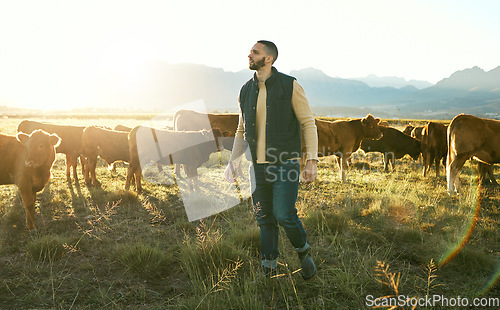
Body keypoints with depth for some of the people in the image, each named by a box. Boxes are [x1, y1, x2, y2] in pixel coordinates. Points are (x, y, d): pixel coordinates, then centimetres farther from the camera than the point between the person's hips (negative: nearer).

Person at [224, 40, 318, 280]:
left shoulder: (290, 86, -6)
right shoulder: (246, 91, 8)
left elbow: (308, 124, -5)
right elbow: (242, 131, 16)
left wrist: (312, 160, -14)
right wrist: (232, 161, 6)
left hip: (286, 164, -4)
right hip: (258, 166, 5)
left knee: (284, 215, -10)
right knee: (265, 219, 7)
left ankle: (303, 251, 21)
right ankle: (269, 270, 21)